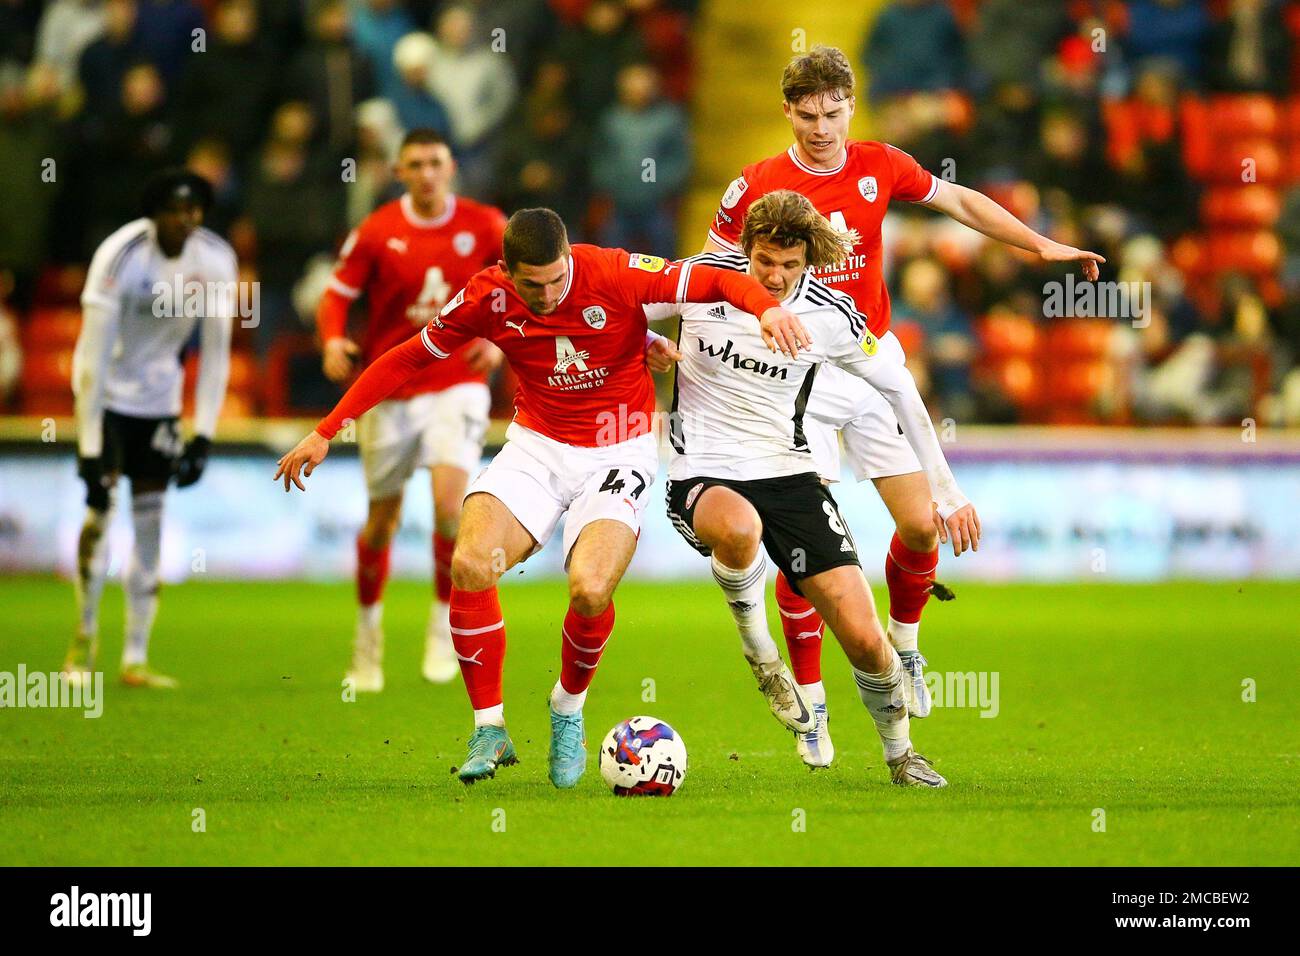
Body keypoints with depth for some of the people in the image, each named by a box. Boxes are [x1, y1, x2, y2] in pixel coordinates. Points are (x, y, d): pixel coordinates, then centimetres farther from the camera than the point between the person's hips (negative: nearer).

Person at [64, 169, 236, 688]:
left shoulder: (216, 261, -12)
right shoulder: (120, 256, -25)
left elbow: (215, 354, -3)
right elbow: (94, 354, -24)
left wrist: (204, 435, -8)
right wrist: (89, 445, -26)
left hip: (159, 394, 4)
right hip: (109, 391, -4)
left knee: (151, 518, 0)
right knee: (101, 509, -15)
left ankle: (136, 658, 5)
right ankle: (85, 634, 4)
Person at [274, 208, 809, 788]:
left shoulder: (615, 275, -19)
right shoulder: (487, 299, -10)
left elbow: (714, 281, -17)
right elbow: (408, 359, 3)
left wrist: (766, 306, -40)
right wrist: (326, 431, 2)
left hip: (618, 454, -3)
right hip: (537, 447, 3)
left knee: (590, 590, -26)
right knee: (470, 564, -22)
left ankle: (568, 711, 6)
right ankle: (489, 730, -7)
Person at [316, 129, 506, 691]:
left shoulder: (485, 227, -3)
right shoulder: (376, 233, -4)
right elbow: (337, 294, 2)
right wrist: (334, 342, -18)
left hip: (457, 385, -1)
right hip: (390, 388, 1)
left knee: (449, 502, -20)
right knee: (382, 521, 8)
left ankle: (444, 625, -1)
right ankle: (368, 634, 29)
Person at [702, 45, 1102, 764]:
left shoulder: (880, 167, 0)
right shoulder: (757, 187, -9)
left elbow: (960, 201, 13)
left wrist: (1041, 246, 7)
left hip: (873, 360, 3)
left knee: (922, 526, -2)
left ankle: (903, 643, 28)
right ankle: (811, 704, 2)